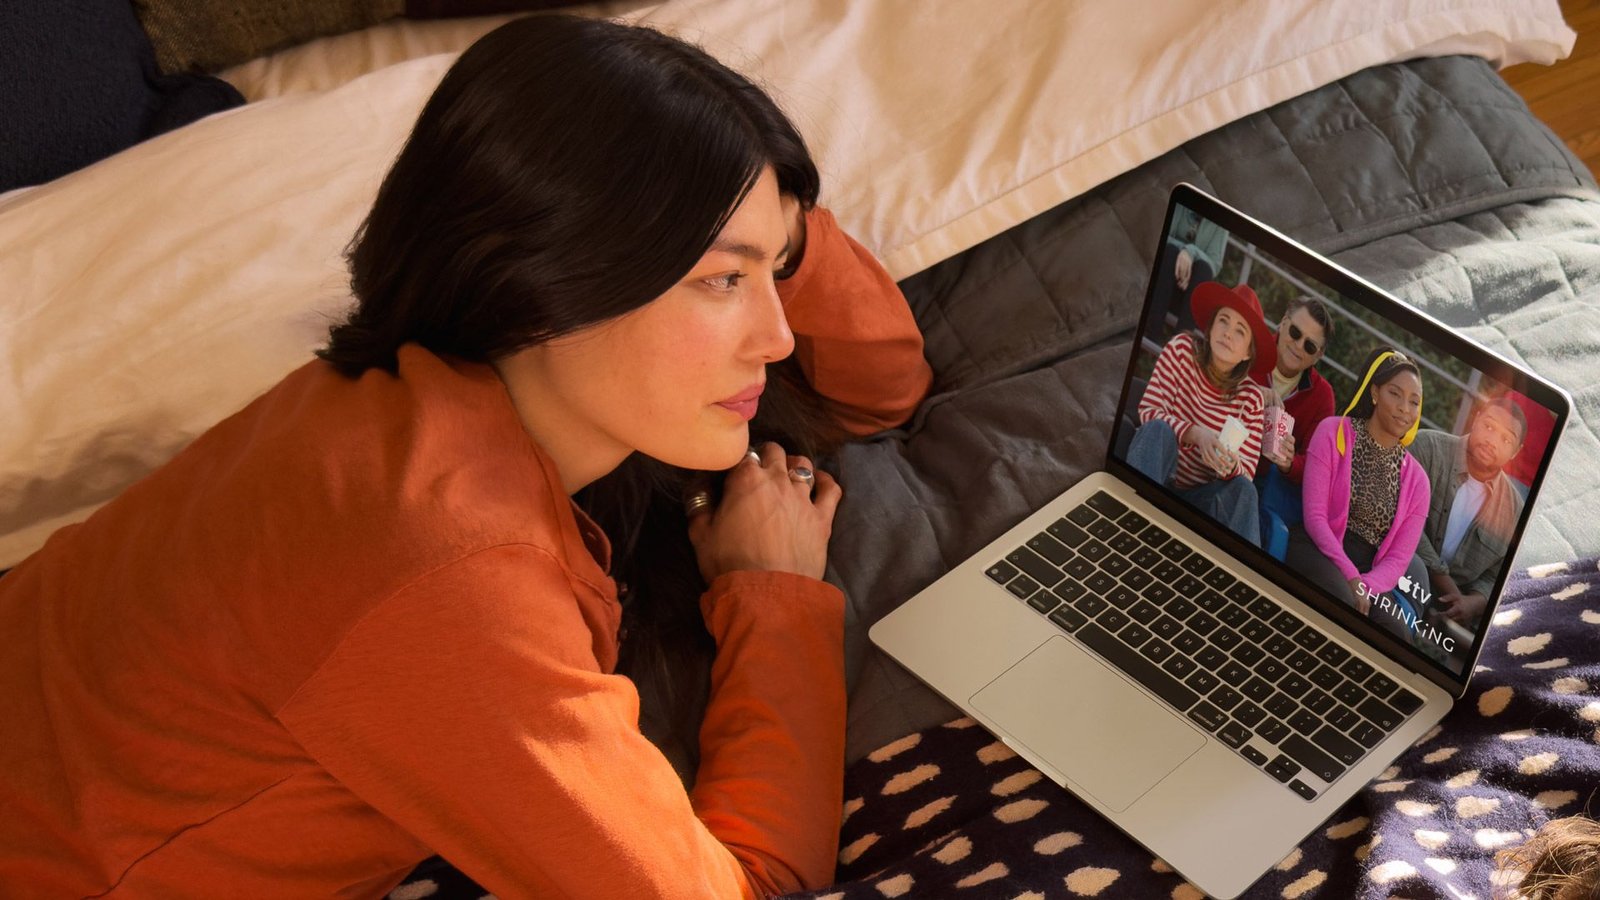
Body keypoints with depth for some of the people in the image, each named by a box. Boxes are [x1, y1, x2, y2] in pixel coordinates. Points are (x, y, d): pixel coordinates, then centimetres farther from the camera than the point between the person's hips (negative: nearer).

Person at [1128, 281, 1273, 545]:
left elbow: (1246, 473, -5)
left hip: (1197, 496, 2)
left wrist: (1231, 467, -30)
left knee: (1243, 488, -25)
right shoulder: (1182, 348, -6)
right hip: (1151, 478, -2)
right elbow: (1148, 411, -14)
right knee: (1159, 429, -28)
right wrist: (1195, 434, -31)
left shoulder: (1250, 398, -2)